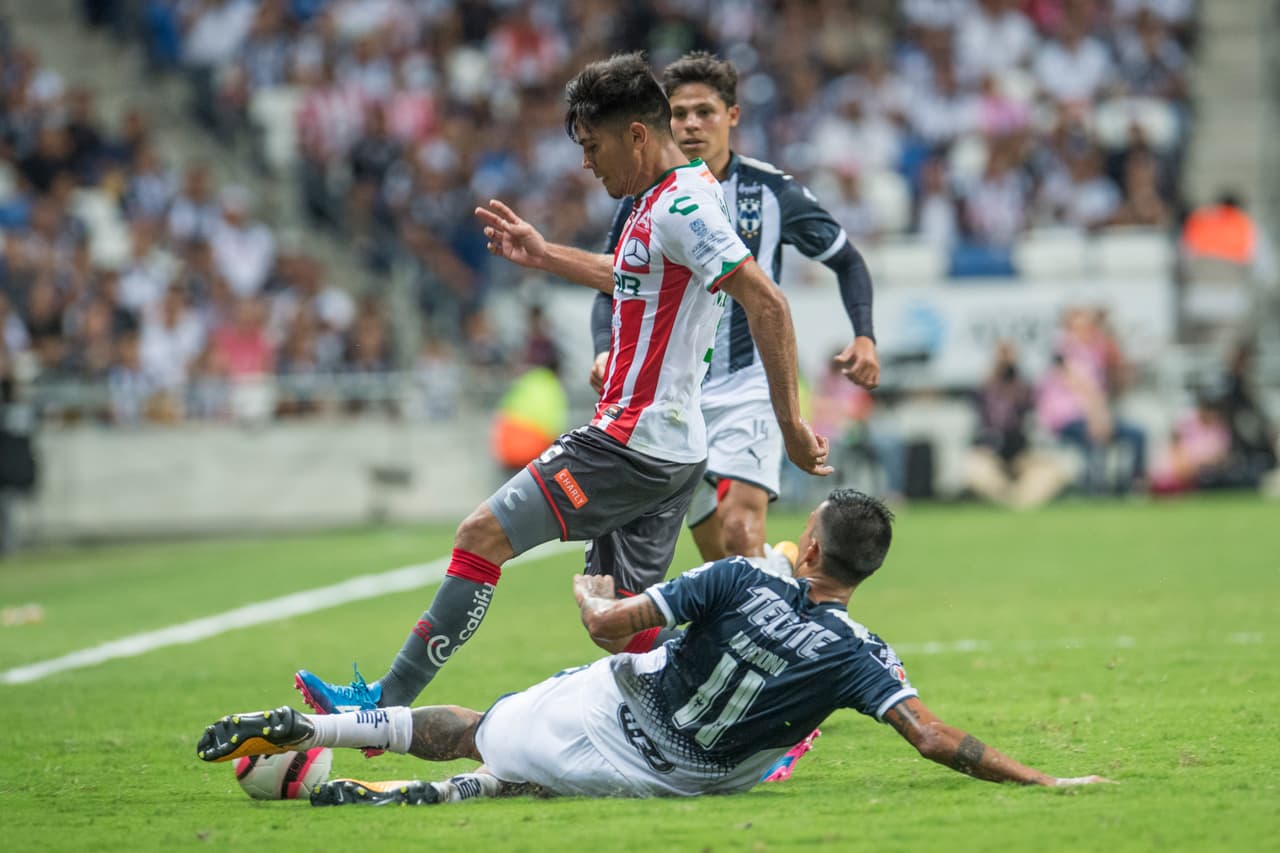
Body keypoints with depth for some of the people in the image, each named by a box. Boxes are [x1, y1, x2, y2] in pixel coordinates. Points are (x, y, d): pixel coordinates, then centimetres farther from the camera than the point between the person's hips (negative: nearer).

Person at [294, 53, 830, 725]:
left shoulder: (681, 206, -17)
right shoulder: (663, 199, 14)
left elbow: (767, 303, -23)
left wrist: (790, 424, -23)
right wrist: (544, 256, 33)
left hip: (633, 440, -10)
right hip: (668, 447, 10)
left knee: (482, 536, -6)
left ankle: (385, 705, -1)